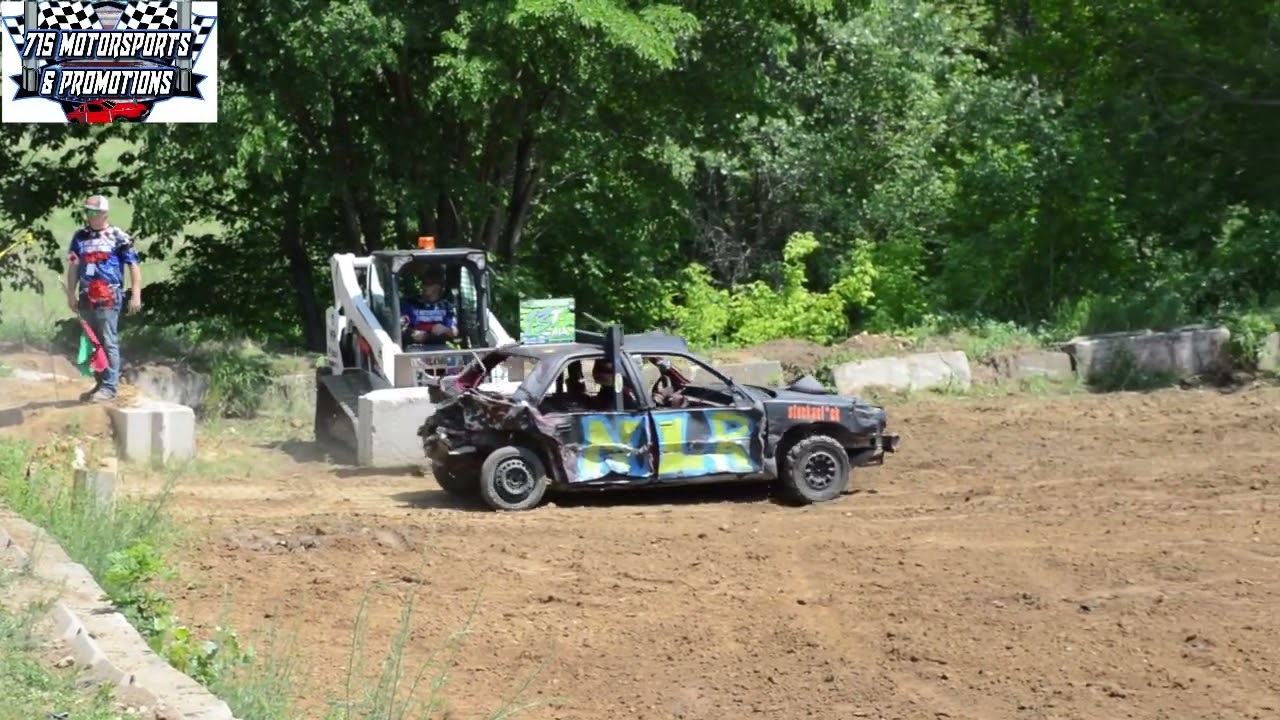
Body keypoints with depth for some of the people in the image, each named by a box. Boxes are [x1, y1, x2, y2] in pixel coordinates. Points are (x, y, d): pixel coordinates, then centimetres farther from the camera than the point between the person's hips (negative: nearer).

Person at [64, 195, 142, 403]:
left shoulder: (118, 237, -2)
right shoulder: (80, 237, 12)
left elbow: (134, 266, -1)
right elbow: (73, 267, 17)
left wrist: (136, 295, -7)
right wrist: (71, 294, 12)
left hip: (109, 297, -6)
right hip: (87, 297, 6)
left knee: (108, 342, -7)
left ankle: (110, 386, -6)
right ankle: (100, 384, 18)